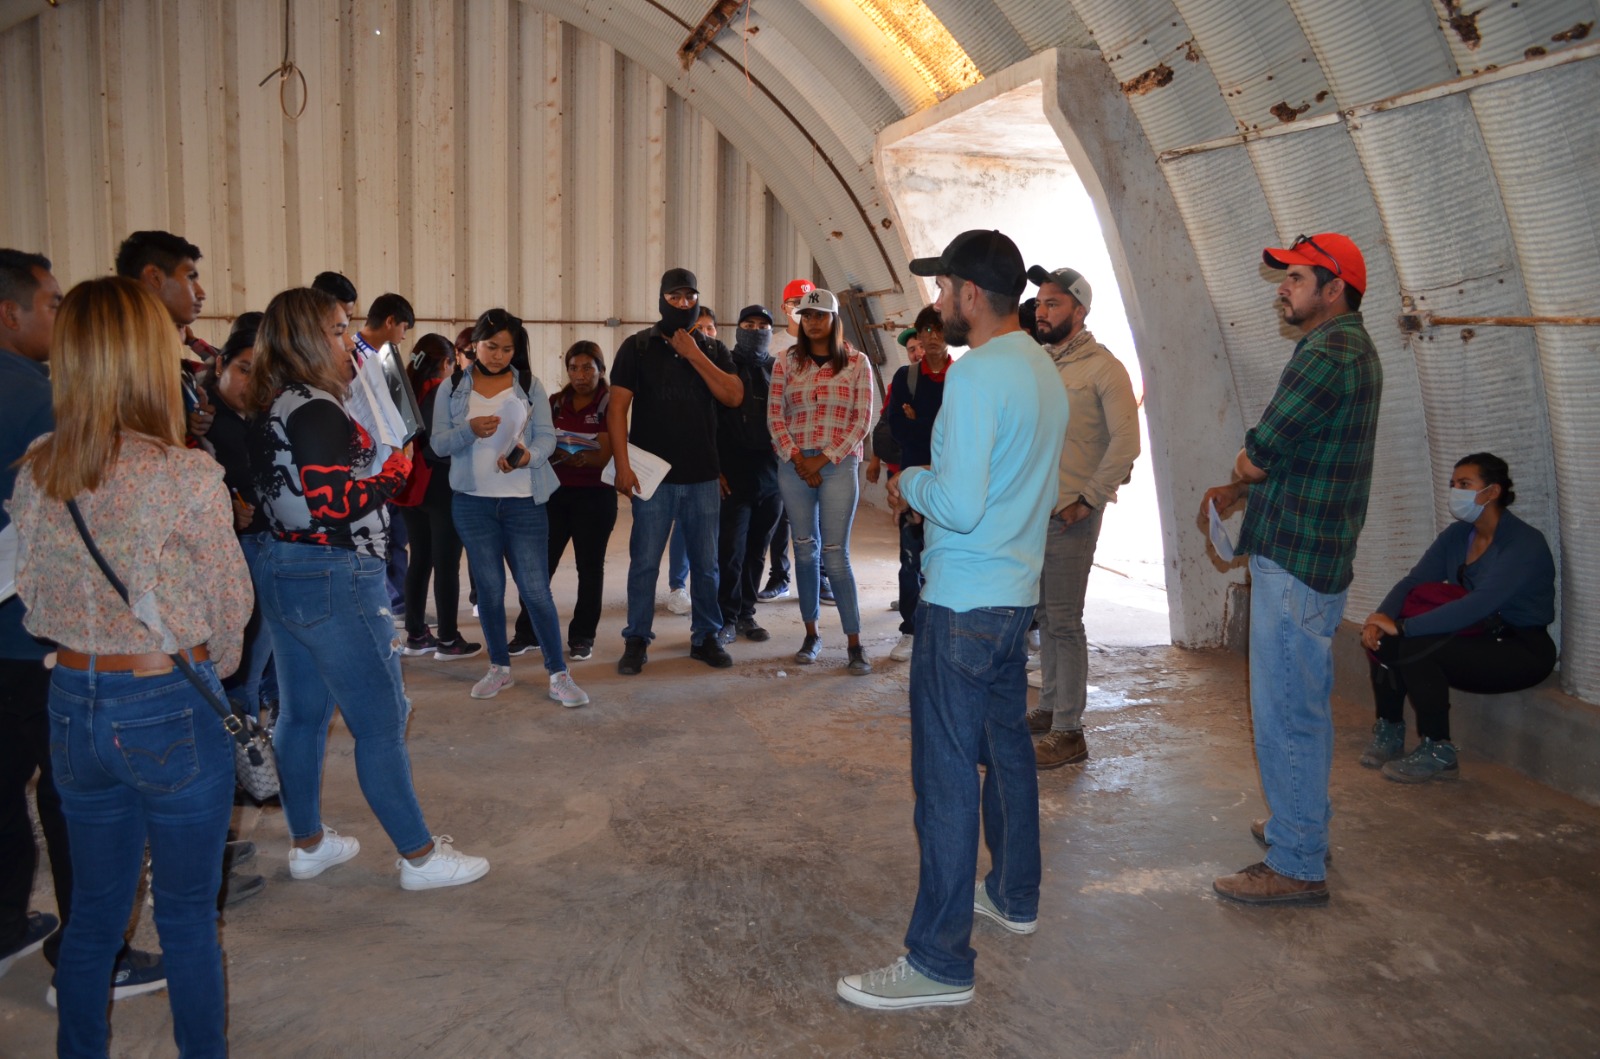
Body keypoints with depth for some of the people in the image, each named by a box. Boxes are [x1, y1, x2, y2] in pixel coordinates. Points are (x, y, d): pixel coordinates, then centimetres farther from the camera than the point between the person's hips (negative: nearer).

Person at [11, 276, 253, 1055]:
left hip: (73, 705, 5)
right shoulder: (187, 477, -18)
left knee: (92, 915, 20)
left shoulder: (34, 473, -2)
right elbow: (230, 605, -8)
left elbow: (31, 589, 9)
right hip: (172, 708, -5)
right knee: (187, 919, 11)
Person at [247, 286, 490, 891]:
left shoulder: (272, 410, 10)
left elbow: (293, 491, 12)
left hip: (282, 571, 10)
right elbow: (332, 503, -25)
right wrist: (394, 471, -12)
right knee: (381, 721, -1)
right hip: (335, 580, -10)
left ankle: (307, 845, 28)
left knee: (302, 714, 16)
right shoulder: (317, 409, -18)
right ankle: (419, 856, 8)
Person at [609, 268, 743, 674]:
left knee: (706, 563, 8)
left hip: (703, 476, 2)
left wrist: (694, 355, -11)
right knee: (644, 562, 0)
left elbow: (734, 396, -6)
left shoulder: (713, 349, 9)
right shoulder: (637, 347, 2)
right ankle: (637, 641, 11)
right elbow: (617, 408, -2)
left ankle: (706, 636, 21)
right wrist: (623, 465, -11)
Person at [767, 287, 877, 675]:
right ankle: (811, 634, 17)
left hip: (838, 466, -2)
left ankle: (855, 643, -1)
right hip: (794, 466, 3)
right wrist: (797, 459, -6)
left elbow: (863, 419, -2)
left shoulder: (857, 362, 3)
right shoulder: (787, 362, 8)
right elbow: (774, 416, 5)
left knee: (835, 554, -7)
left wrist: (824, 459, -9)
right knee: (804, 550, 6)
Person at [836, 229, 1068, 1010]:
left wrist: (910, 483, -6)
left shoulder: (976, 374, -18)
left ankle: (940, 962, 3)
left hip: (963, 603, -10)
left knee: (947, 774, -4)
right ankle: (1013, 895, 38)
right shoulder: (1044, 371, 11)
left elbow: (959, 506, -24)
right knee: (1006, 749, 21)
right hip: (1015, 592, 10)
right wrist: (932, 484, 10)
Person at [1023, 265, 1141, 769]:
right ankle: (1049, 707, 28)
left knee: (1063, 621, -4)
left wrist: (1087, 500, -17)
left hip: (1071, 515, -7)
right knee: (1044, 615, 15)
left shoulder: (1102, 367, -9)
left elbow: (1126, 442, -14)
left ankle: (1069, 732, 4)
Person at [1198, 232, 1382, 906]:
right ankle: (1305, 826, 35)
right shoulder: (1352, 350, 17)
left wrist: (1245, 472, 3)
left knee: (1284, 714, -4)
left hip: (1293, 562, -11)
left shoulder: (1328, 356, -18)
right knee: (1305, 706, 21)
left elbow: (1256, 456, -19)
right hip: (1316, 555, 11)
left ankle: (1296, 868, 5)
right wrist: (1239, 491, 9)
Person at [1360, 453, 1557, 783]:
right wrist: (1381, 617, -23)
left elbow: (1479, 604, -32)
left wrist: (1402, 627, -35)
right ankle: (1389, 731, 3)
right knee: (1383, 640, -14)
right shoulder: (1457, 535, 4)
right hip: (1478, 638, 7)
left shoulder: (1524, 543, -20)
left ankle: (1438, 753, -14)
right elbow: (1413, 581, -1)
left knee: (1415, 647, -28)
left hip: (1522, 651, -7)